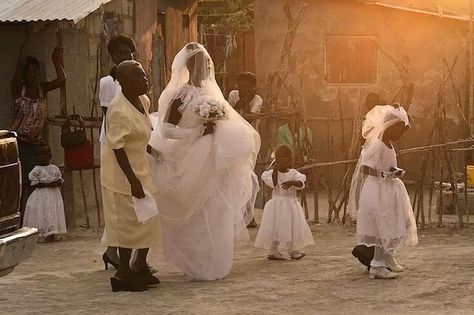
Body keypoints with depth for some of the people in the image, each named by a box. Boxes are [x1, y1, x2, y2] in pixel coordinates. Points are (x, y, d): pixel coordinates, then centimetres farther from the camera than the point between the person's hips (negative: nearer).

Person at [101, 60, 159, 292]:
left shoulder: (143, 101, 2)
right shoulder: (119, 111, -25)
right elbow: (118, 149, -25)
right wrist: (132, 181, -26)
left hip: (140, 168, 9)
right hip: (122, 173, -9)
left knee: (148, 221, 14)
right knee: (129, 222, -3)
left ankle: (140, 267, 28)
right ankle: (123, 274, 8)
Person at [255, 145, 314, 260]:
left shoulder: (293, 173, 3)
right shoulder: (272, 173, -5)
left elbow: (301, 184, -11)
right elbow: (273, 184, -22)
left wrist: (292, 182, -30)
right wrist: (275, 169, -19)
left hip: (291, 204, 4)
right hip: (277, 203, -4)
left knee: (293, 227, 6)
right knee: (276, 227, -4)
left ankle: (292, 250, 16)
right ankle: (273, 251, 4)